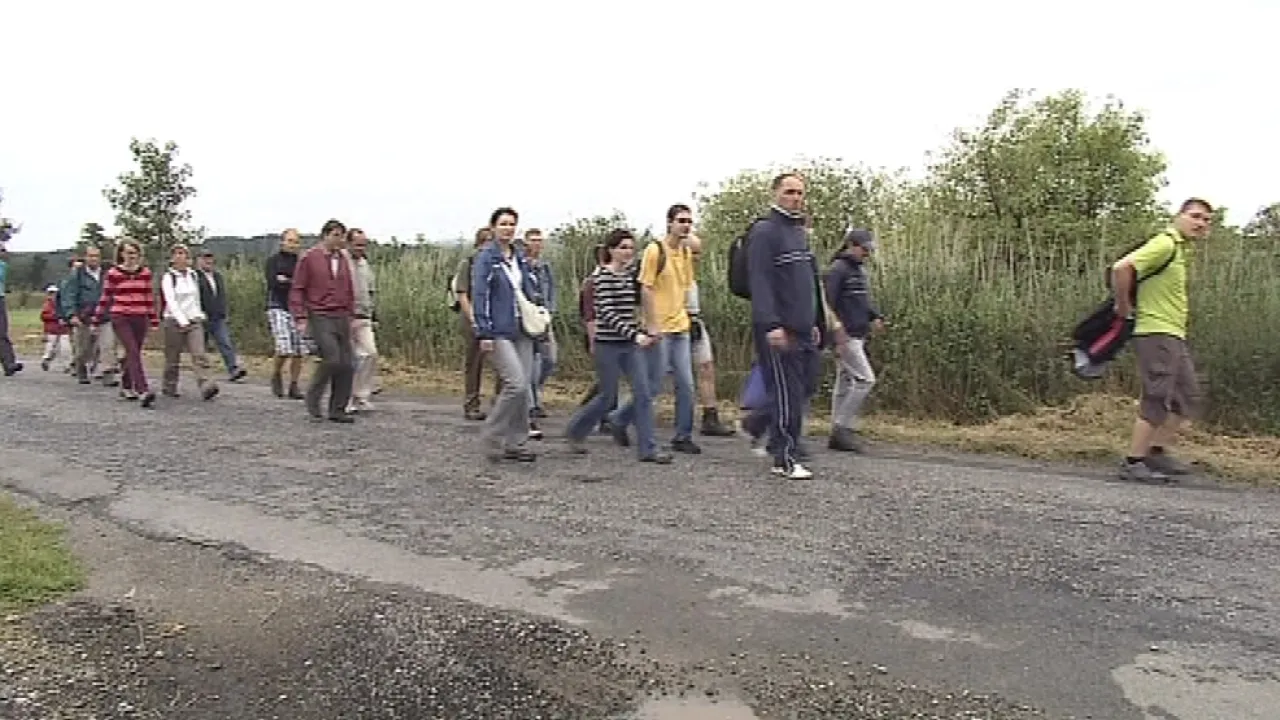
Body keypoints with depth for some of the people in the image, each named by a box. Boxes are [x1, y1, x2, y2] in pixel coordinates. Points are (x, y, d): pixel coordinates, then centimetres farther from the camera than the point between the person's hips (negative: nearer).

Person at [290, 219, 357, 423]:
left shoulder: (343, 259, 12)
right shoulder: (309, 258, -2)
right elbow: (297, 290, -3)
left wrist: (350, 315, 14)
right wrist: (301, 318, -9)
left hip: (341, 318, 5)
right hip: (320, 317, -5)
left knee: (347, 365, 1)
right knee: (332, 358, -19)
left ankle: (337, 410, 12)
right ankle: (313, 397, 4)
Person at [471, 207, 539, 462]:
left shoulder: (520, 258, 15)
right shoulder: (485, 258, -5)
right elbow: (479, 296, -10)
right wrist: (484, 333, -16)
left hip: (522, 331, 7)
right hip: (499, 332, -7)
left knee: (523, 387, 5)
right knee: (516, 384, -16)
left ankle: (515, 444, 15)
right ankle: (492, 439, 0)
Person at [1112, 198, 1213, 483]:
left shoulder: (1179, 249, 17)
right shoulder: (1164, 245, -14)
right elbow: (1121, 268, -28)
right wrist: (1124, 307, -17)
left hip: (1174, 336, 10)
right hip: (1156, 333, -10)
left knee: (1189, 397, 15)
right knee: (1157, 400, -8)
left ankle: (1158, 451, 20)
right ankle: (1133, 463, -2)